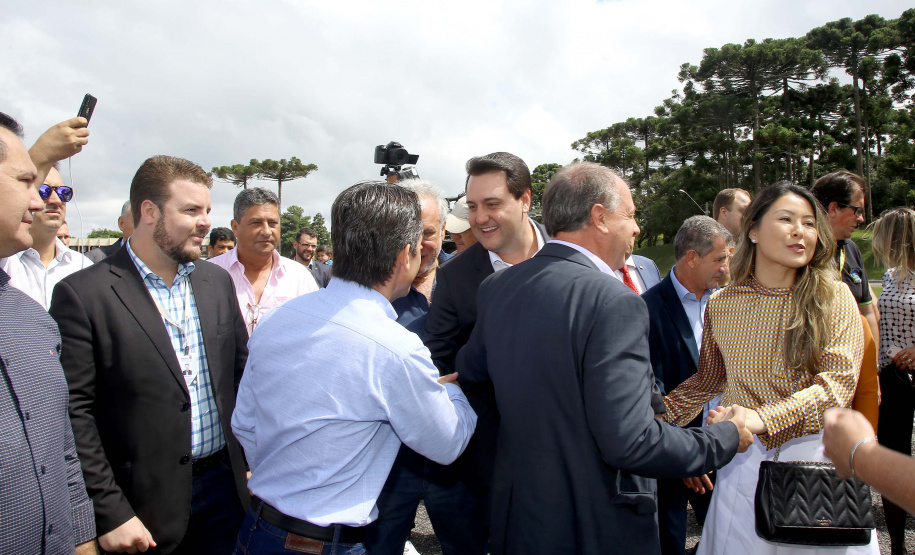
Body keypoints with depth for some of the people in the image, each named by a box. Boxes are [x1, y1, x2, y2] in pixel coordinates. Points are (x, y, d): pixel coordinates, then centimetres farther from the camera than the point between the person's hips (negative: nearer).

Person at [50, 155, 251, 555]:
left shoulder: (217, 281, 6)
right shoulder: (82, 293, -11)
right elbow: (73, 412, -12)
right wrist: (109, 513, -13)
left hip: (226, 487, 5)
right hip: (147, 505, -4)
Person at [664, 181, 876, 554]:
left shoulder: (834, 297, -5)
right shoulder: (721, 305, -1)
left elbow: (838, 383, -14)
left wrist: (761, 417, -28)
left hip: (817, 452, -1)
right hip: (744, 460, 1)